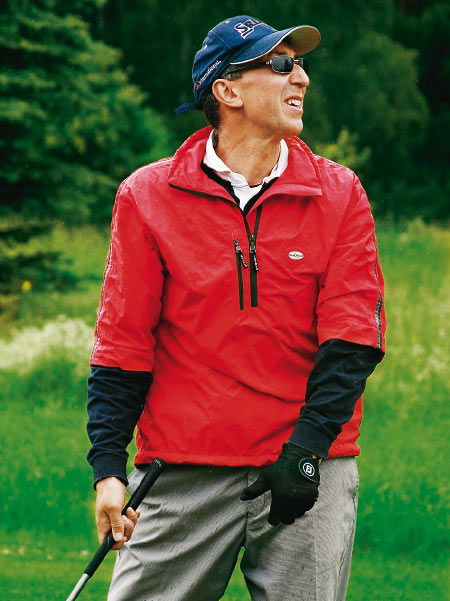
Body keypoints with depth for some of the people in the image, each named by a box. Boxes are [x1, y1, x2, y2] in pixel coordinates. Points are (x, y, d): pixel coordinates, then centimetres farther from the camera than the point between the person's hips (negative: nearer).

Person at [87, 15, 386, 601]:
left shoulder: (339, 194, 5)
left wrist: (306, 448, -13)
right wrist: (108, 468, -3)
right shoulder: (148, 196, 3)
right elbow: (122, 343, 5)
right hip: (184, 473, -1)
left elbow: (352, 338, -1)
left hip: (310, 471, 1)